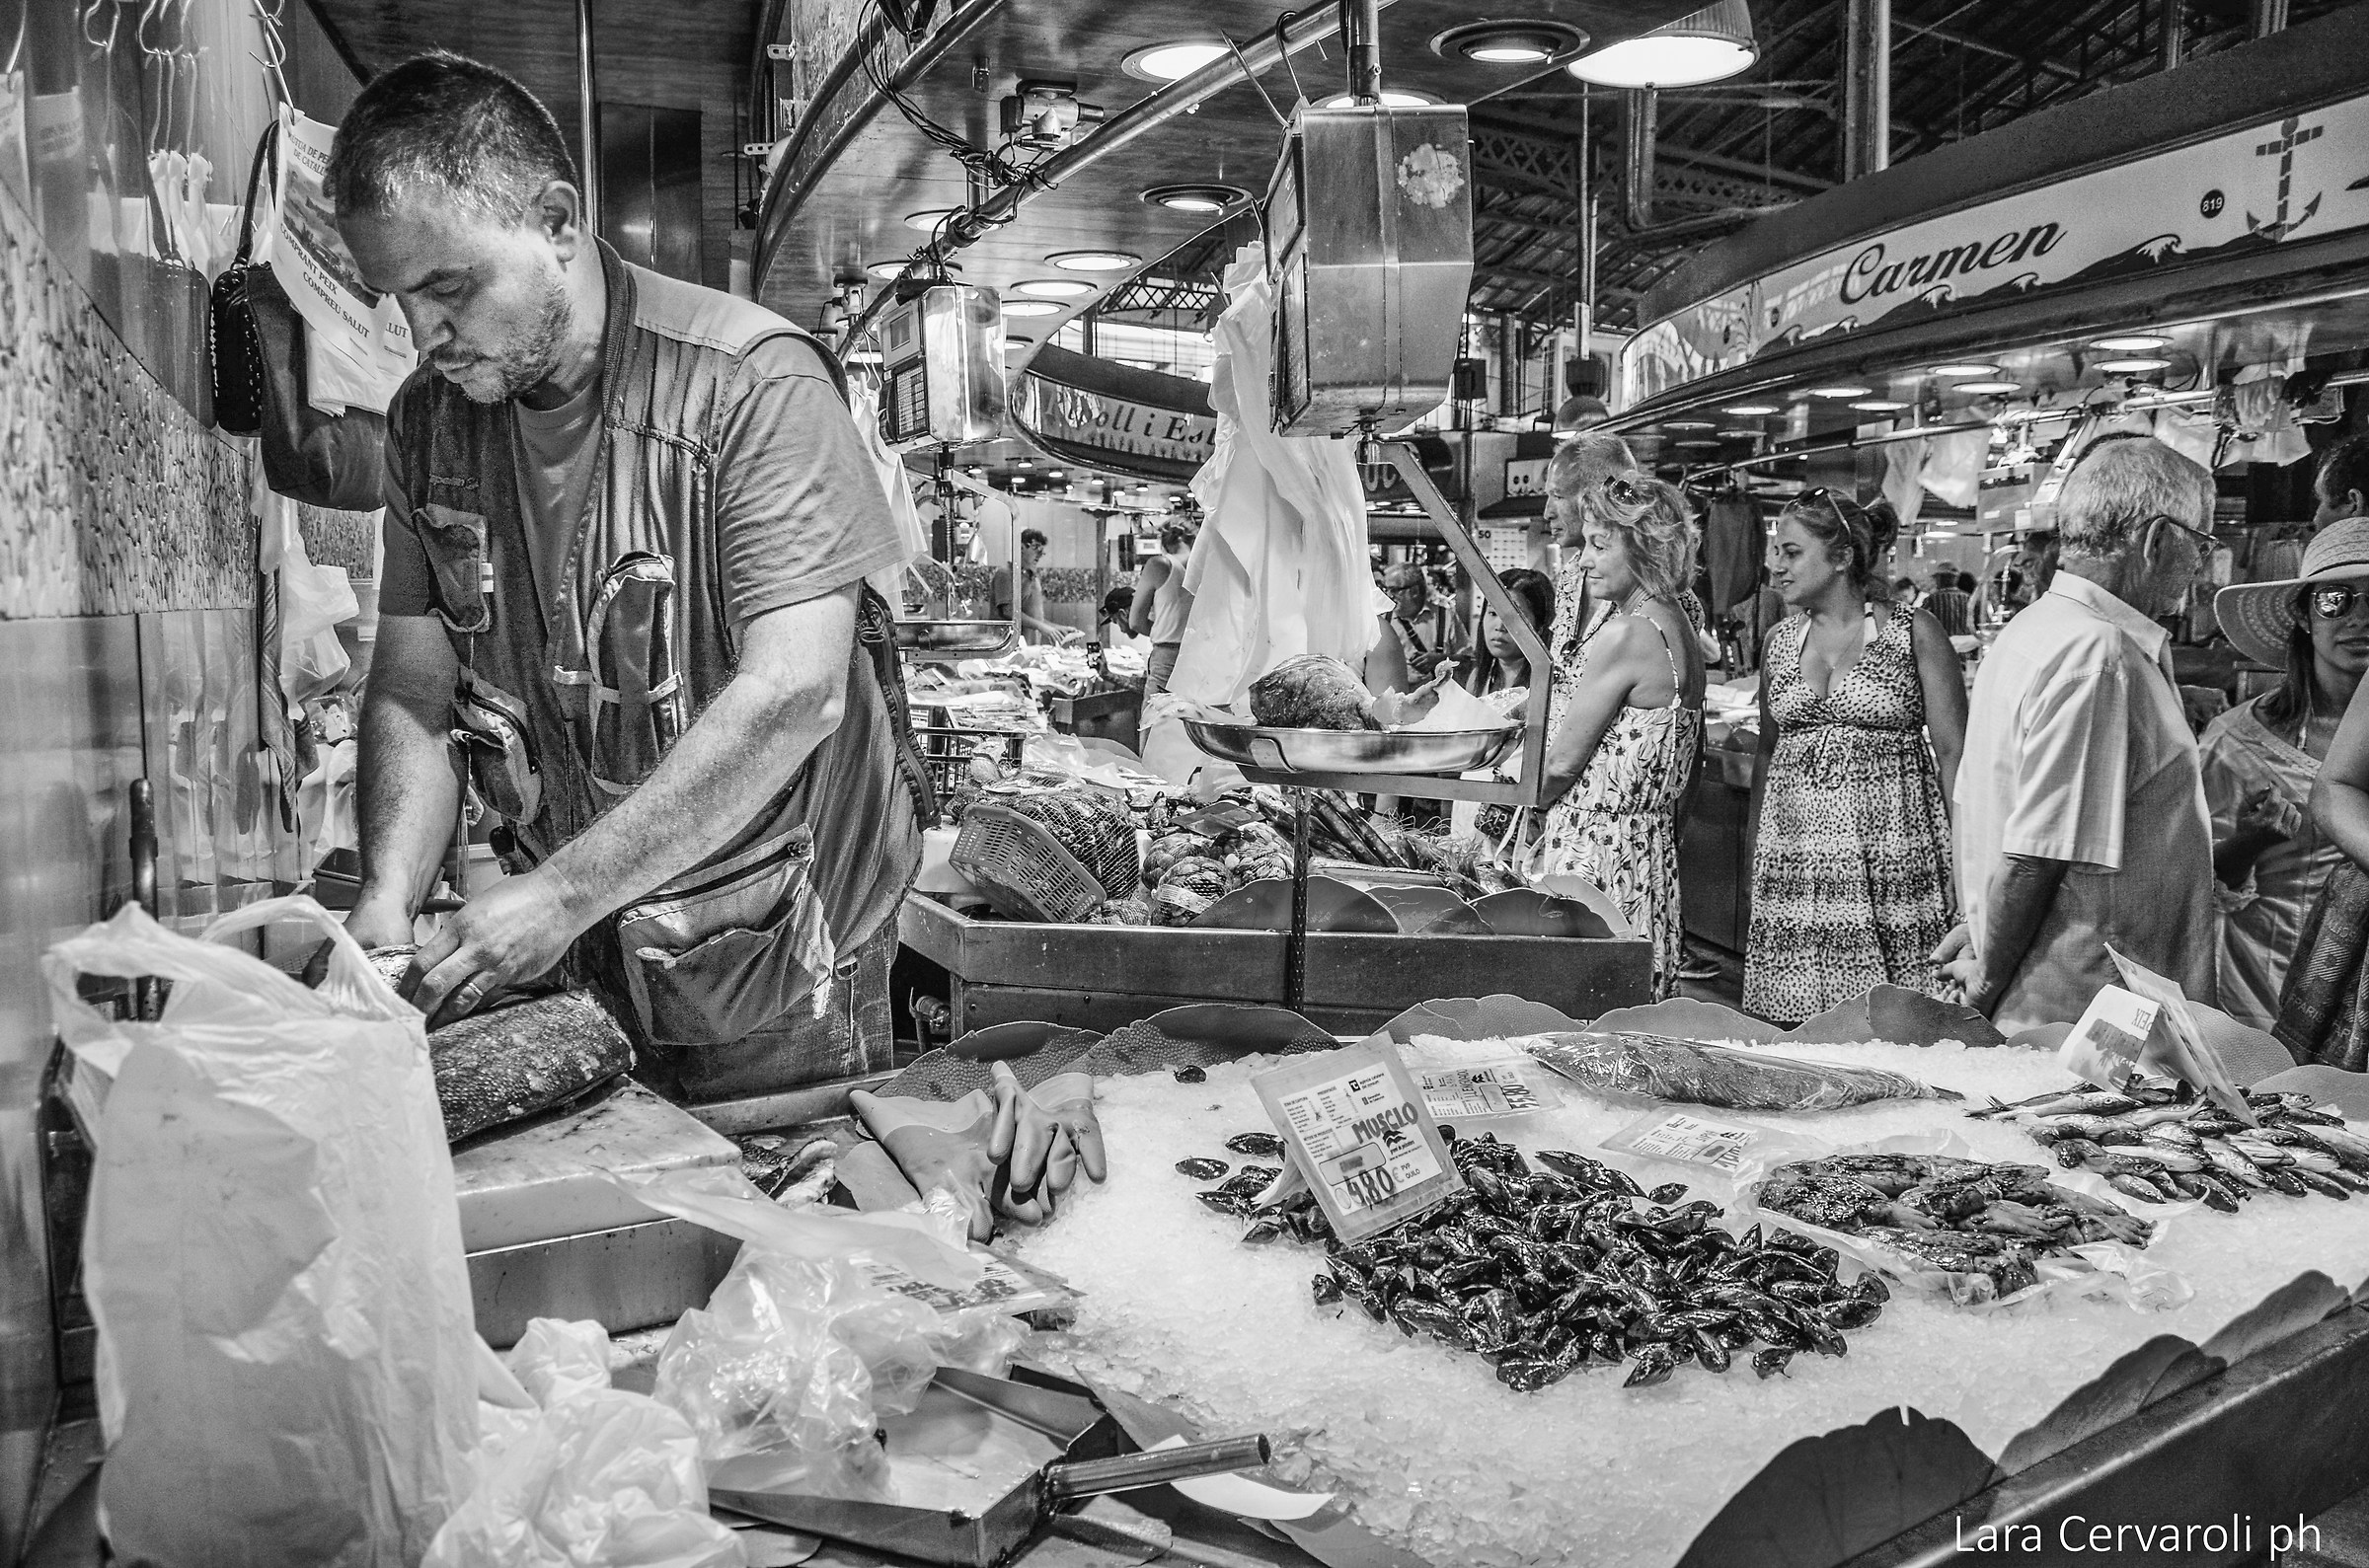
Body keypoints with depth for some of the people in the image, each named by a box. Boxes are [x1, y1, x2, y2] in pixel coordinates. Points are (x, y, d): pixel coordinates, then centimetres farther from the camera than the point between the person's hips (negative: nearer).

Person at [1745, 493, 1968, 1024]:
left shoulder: (1914, 632, -1)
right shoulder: (1780, 642, 11)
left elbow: (1952, 752, -2)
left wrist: (1963, 859, -9)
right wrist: (1755, 854, 12)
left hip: (1892, 851, -3)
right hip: (1794, 856, 4)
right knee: (1798, 1033, 1)